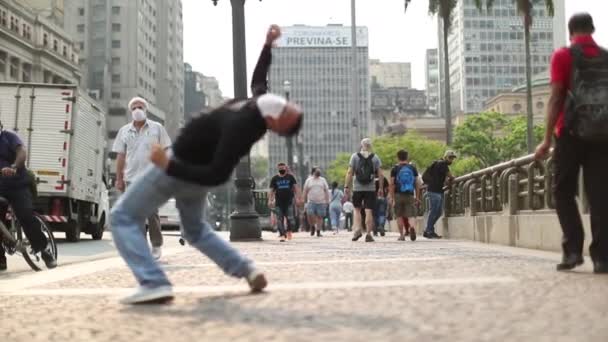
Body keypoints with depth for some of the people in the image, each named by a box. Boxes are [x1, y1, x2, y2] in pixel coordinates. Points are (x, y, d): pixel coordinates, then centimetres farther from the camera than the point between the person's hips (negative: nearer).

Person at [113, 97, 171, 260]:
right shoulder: (124, 131, 11)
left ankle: (157, 245, 10)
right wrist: (119, 178, 6)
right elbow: (120, 156, 11)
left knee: (152, 213, -4)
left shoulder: (157, 128, 5)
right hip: (131, 179, 3)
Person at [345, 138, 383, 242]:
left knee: (357, 209, 15)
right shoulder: (375, 158, 3)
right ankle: (368, 234, 0)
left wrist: (346, 186, -2)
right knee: (369, 211, 0)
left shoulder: (355, 156, 1)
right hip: (371, 189, 0)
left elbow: (350, 172, -5)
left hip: (357, 188, 0)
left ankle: (358, 230, 0)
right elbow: (380, 174, 0)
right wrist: (381, 187, 7)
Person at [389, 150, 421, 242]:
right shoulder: (413, 168, 7)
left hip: (398, 195, -1)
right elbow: (417, 184, 7)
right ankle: (412, 227, -29)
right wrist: (417, 197, 12)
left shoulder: (395, 169, 1)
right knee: (410, 216, 1)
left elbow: (392, 184, -3)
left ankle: (402, 235, 9)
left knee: (399, 216, 10)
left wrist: (391, 197, 0)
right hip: (410, 195, 1)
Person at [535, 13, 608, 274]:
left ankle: (573, 249, -3)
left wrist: (547, 139, -5)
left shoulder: (563, 56, 1)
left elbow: (556, 98, -6)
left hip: (572, 133, -3)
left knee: (563, 192, 8)